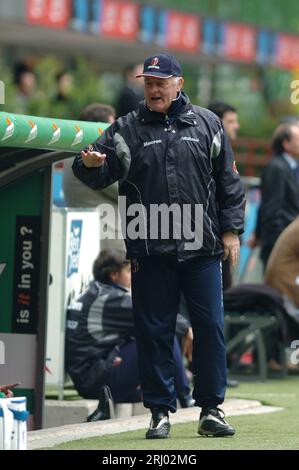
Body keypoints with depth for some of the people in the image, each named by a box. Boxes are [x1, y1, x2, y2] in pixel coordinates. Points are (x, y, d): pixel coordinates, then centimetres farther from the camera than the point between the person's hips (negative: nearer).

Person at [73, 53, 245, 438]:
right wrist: (92, 164, -25)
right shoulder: (127, 130, 7)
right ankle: (160, 412, 10)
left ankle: (211, 410, 10)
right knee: (153, 331, 2)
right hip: (150, 254, 0)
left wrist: (230, 231, 4)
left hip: (201, 249, 0)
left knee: (210, 327, 1)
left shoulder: (207, 124, 8)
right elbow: (100, 175, -1)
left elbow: (228, 182, 10)